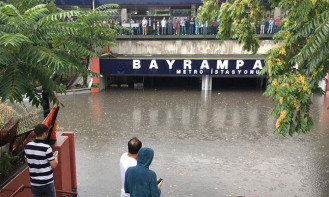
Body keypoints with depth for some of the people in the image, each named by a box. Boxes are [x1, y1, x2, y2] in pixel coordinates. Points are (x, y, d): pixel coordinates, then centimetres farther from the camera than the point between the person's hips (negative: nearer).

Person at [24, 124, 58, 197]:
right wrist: (56, 157, 6)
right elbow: (54, 165, -14)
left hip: (34, 183, 5)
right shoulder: (46, 148, -19)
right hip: (47, 183, -5)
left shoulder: (27, 146, -1)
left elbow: (27, 162, 12)